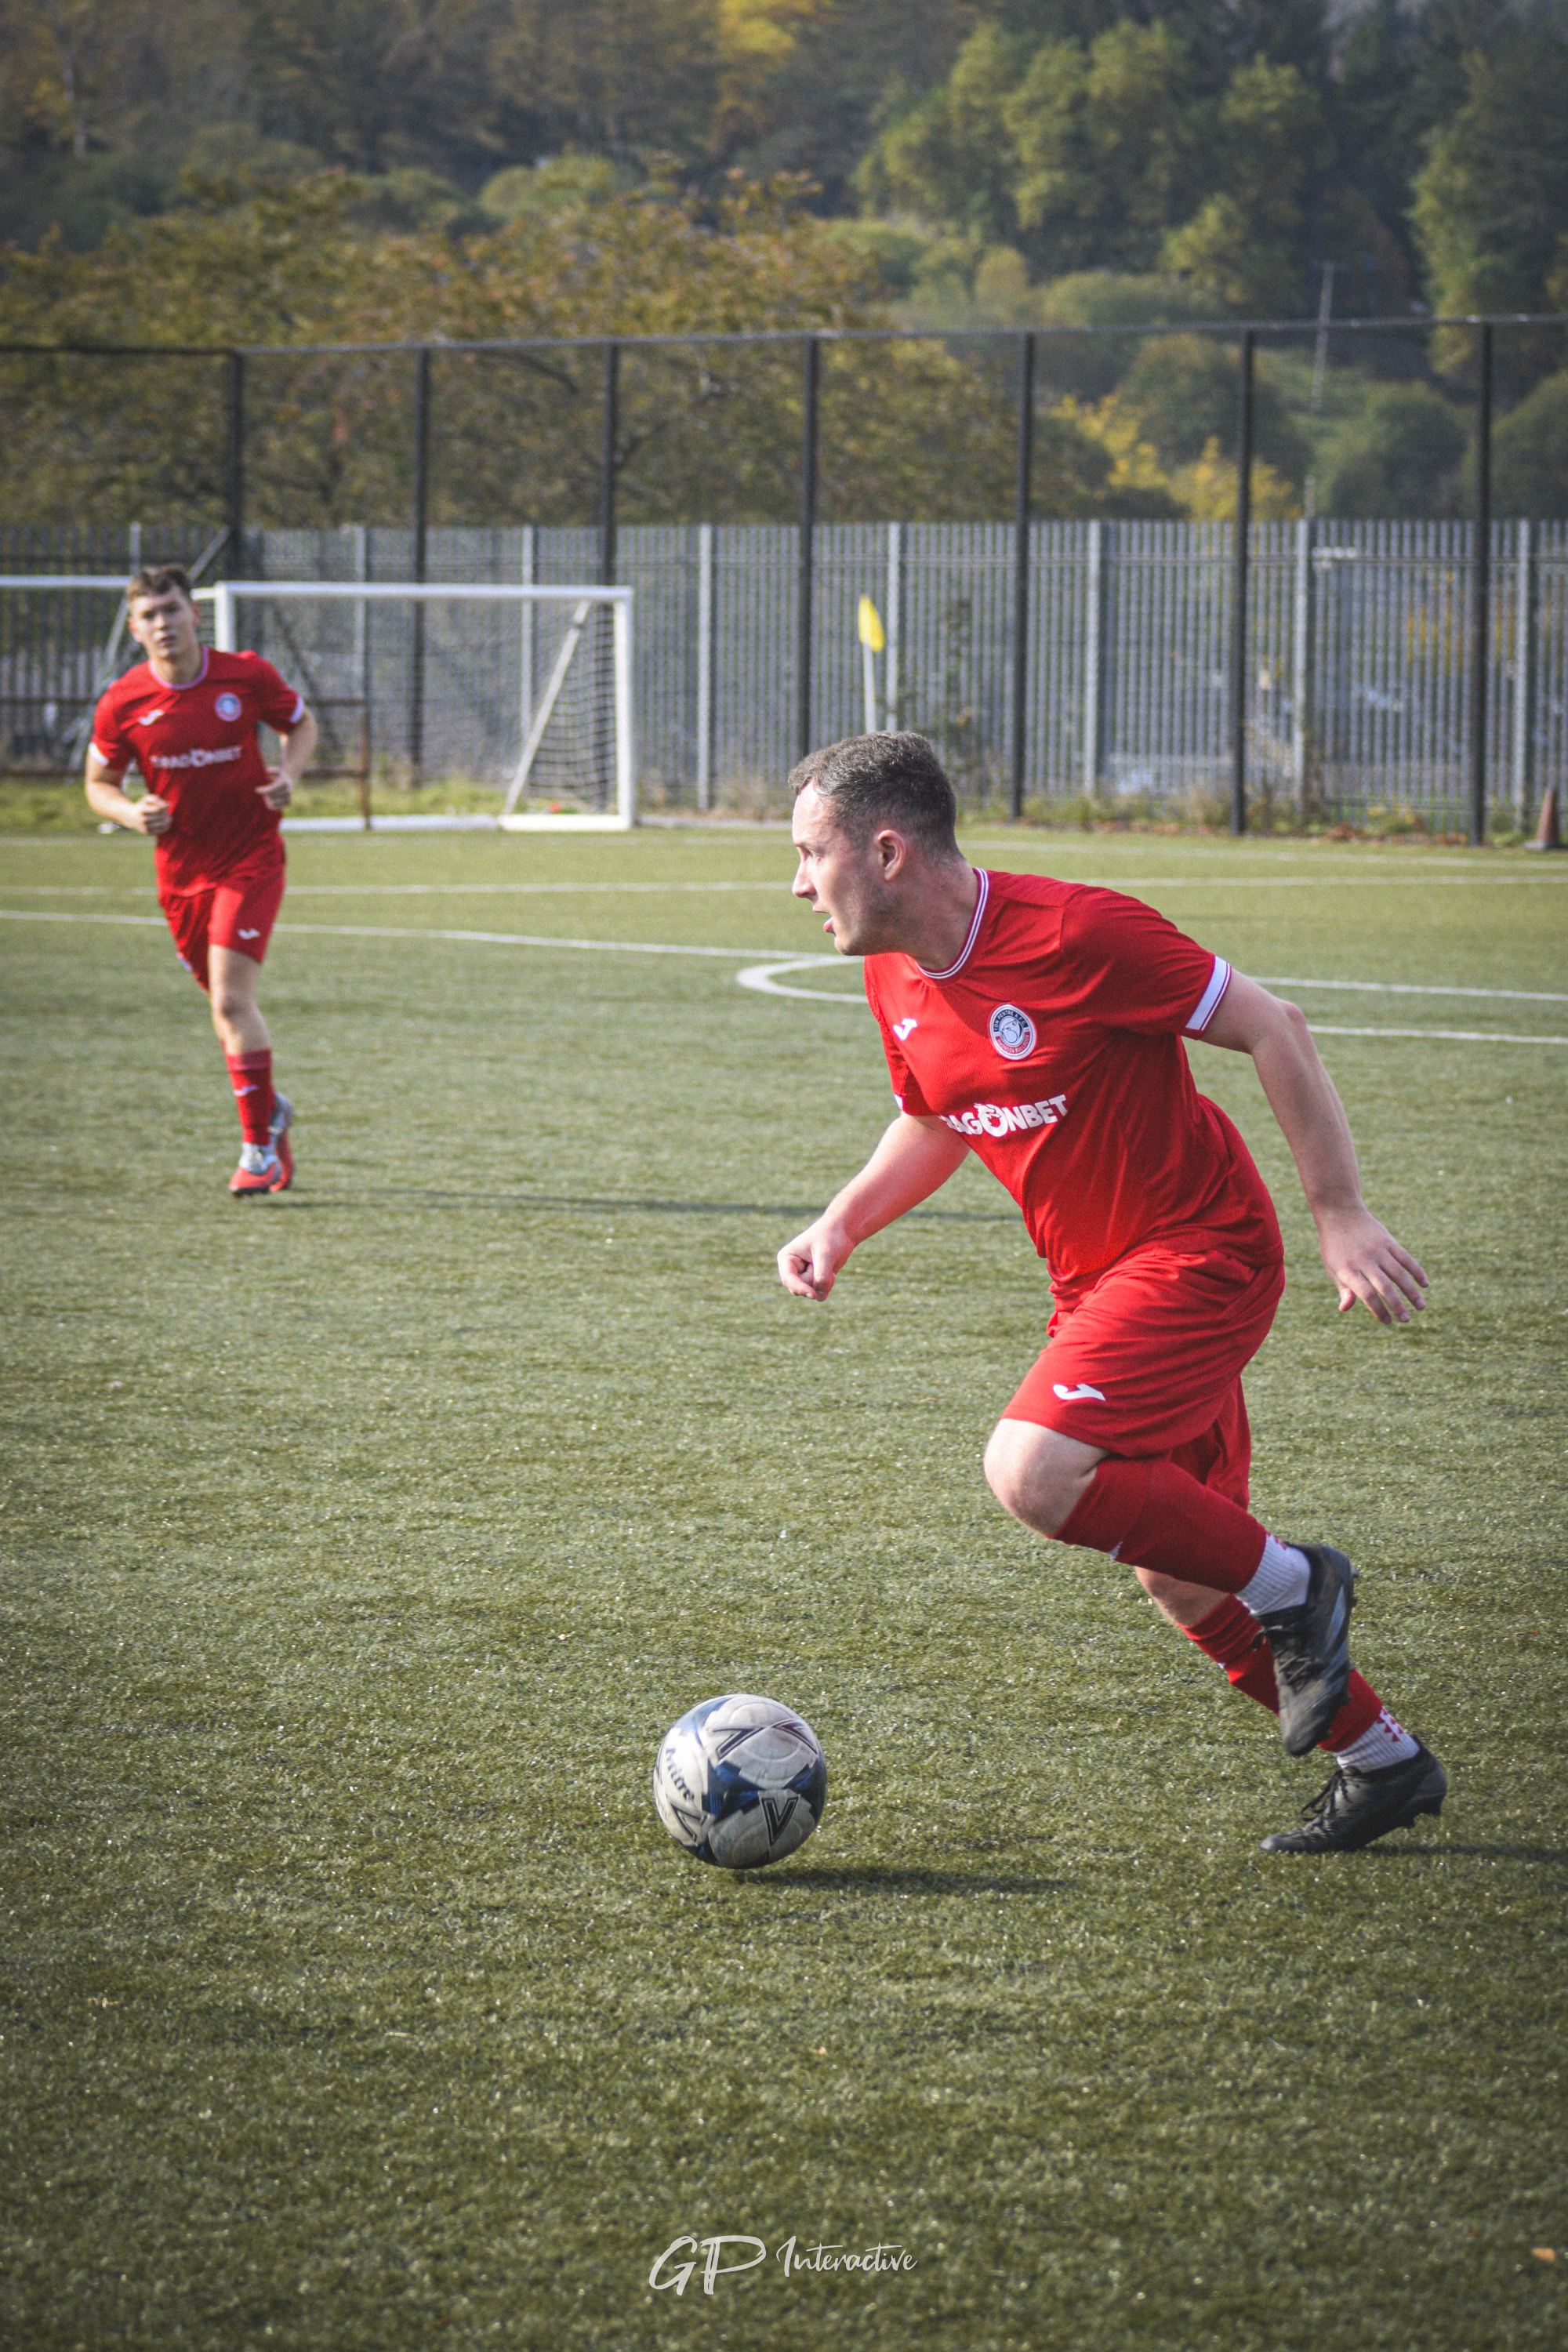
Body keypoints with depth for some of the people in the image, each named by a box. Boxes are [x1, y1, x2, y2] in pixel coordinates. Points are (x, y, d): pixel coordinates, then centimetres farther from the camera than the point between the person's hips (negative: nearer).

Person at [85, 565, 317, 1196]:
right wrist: (131, 813, -16)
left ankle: (259, 1148, -9)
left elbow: (302, 723, 8)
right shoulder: (122, 703, -7)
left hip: (251, 860, -3)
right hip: (181, 870, 3)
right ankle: (270, 1110, 40)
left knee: (231, 1000, -16)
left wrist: (290, 774, -12)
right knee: (227, 1005, 13)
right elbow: (99, 783, 6)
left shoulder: (246, 676, -10)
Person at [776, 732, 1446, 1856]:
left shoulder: (1074, 933, -23)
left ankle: (1290, 1586, -7)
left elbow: (1274, 1029, -17)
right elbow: (933, 1125, 21)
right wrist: (842, 1224, 3)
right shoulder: (898, 982, 2)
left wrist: (1341, 1214, -18)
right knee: (1182, 1579, 11)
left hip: (1200, 1250, -8)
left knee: (1032, 1472, -25)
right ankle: (1382, 1760, 27)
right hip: (1099, 1277, 8)